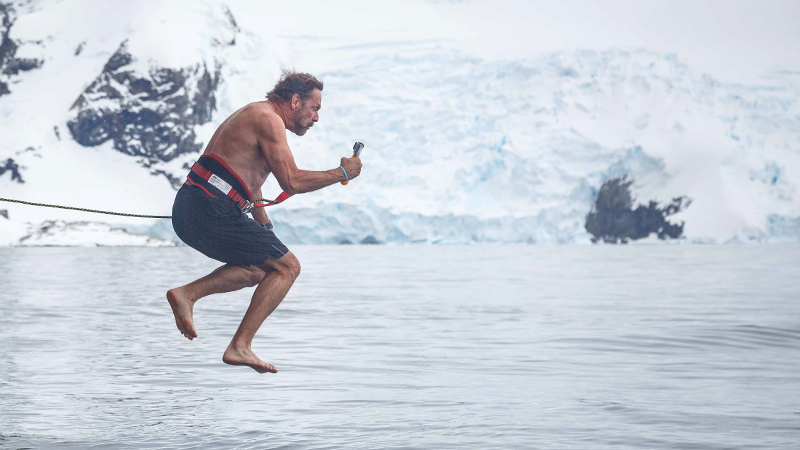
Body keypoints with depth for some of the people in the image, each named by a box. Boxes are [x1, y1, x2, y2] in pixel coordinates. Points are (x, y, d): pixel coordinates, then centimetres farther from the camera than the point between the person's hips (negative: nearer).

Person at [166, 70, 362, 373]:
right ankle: (240, 346, -5)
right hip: (212, 212, -10)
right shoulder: (268, 119, -7)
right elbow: (292, 182, -15)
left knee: (258, 267, 24)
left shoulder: (253, 115, 25)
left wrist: (265, 227, 37)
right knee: (287, 267, 1)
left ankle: (186, 294, 8)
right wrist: (342, 173, -3)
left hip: (187, 211, 10)